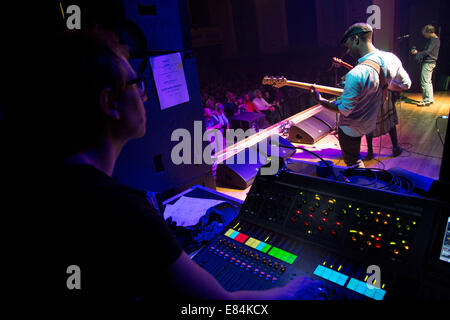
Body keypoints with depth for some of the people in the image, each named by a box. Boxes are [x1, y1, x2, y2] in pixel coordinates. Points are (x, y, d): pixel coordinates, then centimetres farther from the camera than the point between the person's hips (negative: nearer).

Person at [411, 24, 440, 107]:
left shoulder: (433, 39, -14)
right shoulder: (435, 39, 17)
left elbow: (427, 51, -20)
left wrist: (417, 53, -8)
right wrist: (418, 52, 11)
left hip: (428, 63, -11)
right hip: (431, 62, 11)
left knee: (424, 82, -9)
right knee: (428, 81, 15)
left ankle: (426, 100, -8)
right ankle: (430, 99, 21)